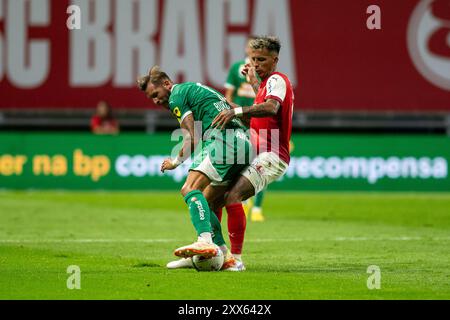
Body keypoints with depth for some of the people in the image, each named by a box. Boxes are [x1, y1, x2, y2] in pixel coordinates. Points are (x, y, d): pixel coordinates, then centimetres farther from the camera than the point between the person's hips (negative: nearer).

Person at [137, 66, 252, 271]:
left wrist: (176, 162, 12)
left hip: (223, 138, -9)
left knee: (191, 189, -20)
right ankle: (224, 256, 5)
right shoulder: (195, 89, 31)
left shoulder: (176, 96, 4)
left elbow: (192, 139, -3)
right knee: (204, 203, 12)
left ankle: (205, 241, -41)